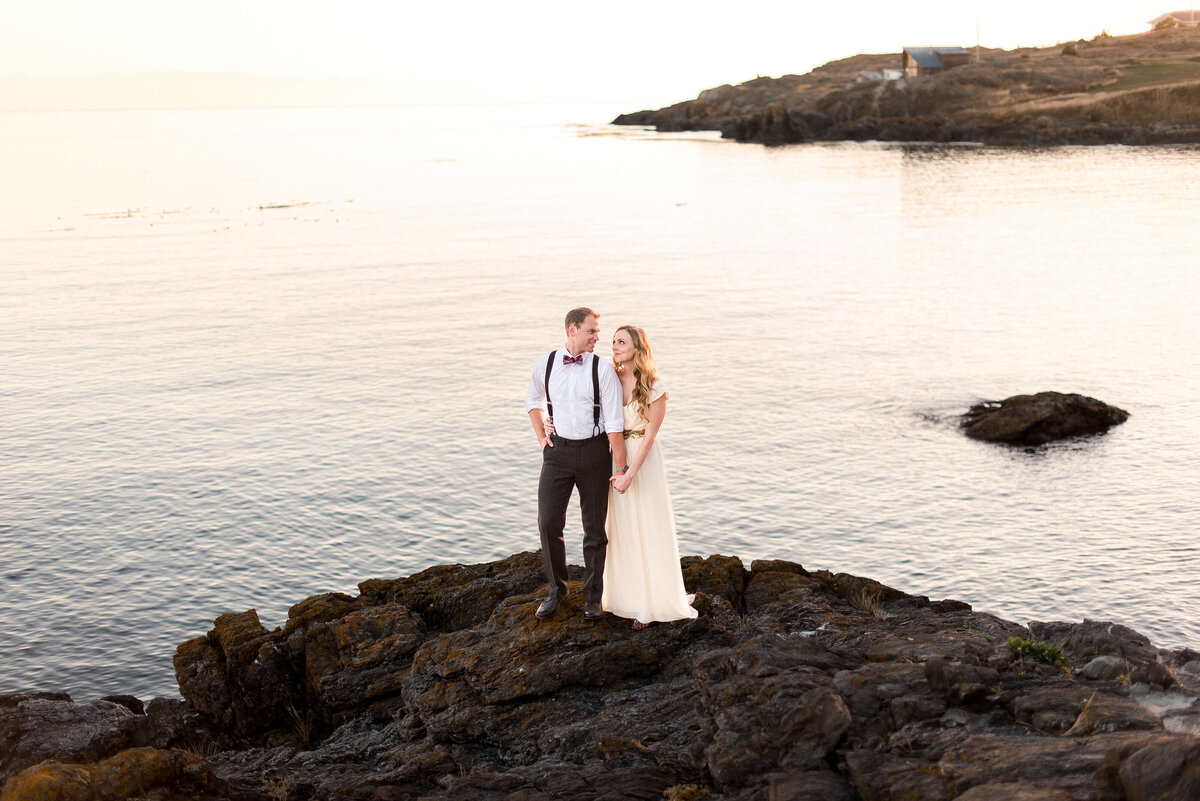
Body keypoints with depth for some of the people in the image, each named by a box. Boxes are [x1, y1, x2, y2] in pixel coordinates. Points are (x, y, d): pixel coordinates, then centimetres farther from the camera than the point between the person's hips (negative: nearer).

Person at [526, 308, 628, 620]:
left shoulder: (603, 370, -9)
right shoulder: (546, 364, -1)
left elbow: (614, 423, -10)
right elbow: (532, 400, 20)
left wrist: (622, 468, -11)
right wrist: (541, 437, 11)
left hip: (594, 450, -2)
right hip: (558, 450, 2)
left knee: (594, 527, 7)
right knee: (548, 523, 1)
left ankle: (592, 597, 21)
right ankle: (556, 590, 21)